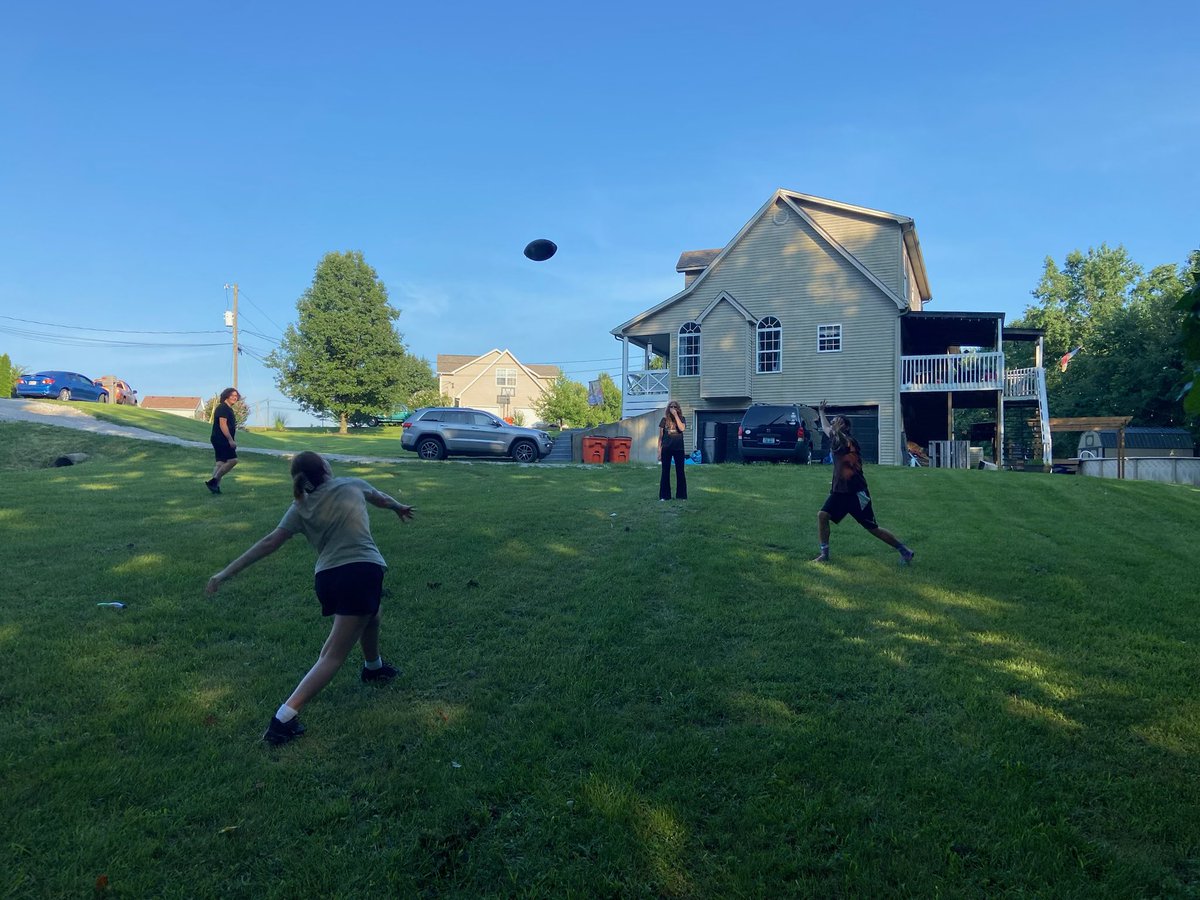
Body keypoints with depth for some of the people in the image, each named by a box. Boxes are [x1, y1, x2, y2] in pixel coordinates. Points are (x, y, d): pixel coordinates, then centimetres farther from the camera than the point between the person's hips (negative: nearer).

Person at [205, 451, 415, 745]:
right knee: (334, 655, -5)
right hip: (362, 571, -5)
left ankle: (373, 666, 59)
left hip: (327, 577, 5)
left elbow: (269, 543, 3)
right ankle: (284, 718, -14)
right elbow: (381, 499, 27)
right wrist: (399, 507, 49)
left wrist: (226, 572, 7)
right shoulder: (352, 485, 7)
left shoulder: (300, 509, 10)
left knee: (370, 614, 36)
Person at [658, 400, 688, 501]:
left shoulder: (681, 419, 4)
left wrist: (676, 415, -14)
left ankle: (681, 495, 9)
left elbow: (682, 428, -17)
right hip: (666, 449, 0)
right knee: (665, 472, 3)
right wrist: (659, 450, 1)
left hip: (679, 448, 0)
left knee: (680, 472, 3)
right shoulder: (664, 420, 5)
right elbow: (660, 436, 6)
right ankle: (664, 495, 8)